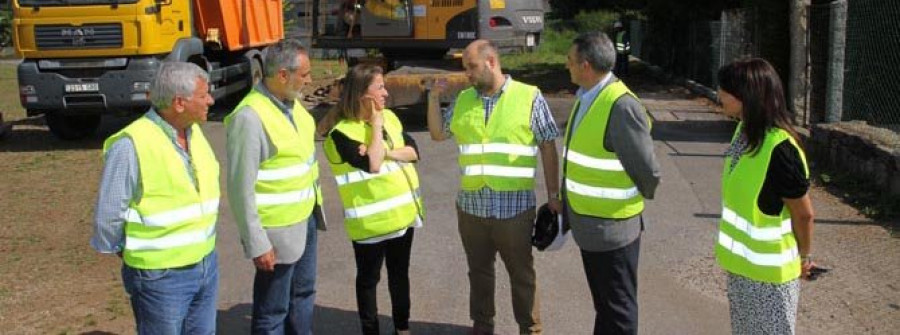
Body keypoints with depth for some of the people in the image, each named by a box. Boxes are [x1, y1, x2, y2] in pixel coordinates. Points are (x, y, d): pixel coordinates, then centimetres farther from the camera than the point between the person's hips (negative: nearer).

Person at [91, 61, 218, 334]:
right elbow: (108, 215, -13)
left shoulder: (194, 132, 3)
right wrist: (128, 254, 2)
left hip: (206, 266, 7)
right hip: (161, 277, -7)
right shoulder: (131, 145, -21)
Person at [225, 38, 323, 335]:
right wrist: (257, 244, -20)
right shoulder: (250, 118, -24)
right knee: (272, 310, 6)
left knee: (303, 293, 24)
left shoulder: (290, 101, 2)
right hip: (278, 231, -9)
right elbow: (241, 189, -22)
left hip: (305, 219, 9)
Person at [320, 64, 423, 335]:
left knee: (400, 273, 20)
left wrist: (386, 152, -19)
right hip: (371, 219, -7)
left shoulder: (389, 117, 6)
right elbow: (372, 164, -25)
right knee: (369, 278, 8)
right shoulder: (342, 132, -15)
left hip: (404, 211, 7)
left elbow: (413, 152, -1)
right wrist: (375, 125, -16)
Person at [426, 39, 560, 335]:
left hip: (514, 206, -4)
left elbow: (548, 147, -3)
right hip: (470, 205, 4)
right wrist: (433, 100, 1)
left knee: (521, 273, 10)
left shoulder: (529, 97, -6)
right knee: (479, 270, 17)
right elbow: (438, 134, 16)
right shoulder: (463, 100, 6)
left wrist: (553, 194, -3)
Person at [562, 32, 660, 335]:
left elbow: (647, 170, -18)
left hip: (612, 227, -9)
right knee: (602, 301, 22)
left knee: (618, 306, 6)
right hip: (587, 224, 9)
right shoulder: (586, 98, 5)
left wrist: (639, 198, 0)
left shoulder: (622, 106, -23)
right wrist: (565, 203, 16)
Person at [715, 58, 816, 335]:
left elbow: (803, 213, -17)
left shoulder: (779, 149, -27)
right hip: (741, 263, 8)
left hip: (768, 270, -8)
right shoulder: (746, 131, -2)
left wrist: (805, 256, -2)